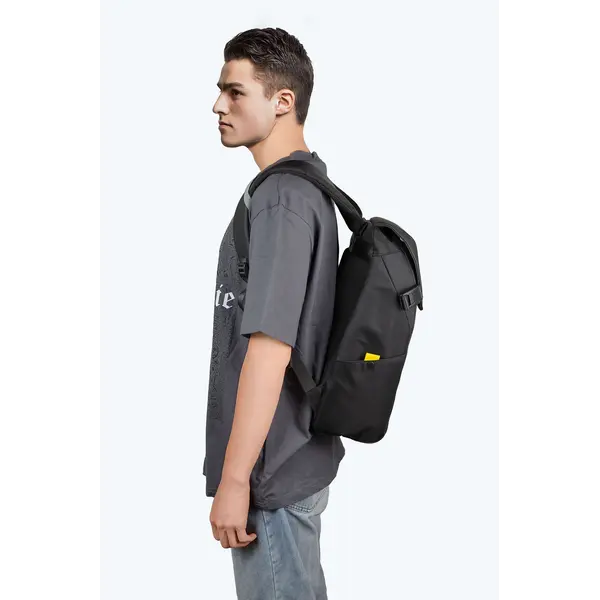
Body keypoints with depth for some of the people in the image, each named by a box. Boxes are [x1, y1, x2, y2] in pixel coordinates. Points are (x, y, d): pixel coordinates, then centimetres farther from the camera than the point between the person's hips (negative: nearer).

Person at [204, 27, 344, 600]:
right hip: (301, 455, 10)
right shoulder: (312, 186, 10)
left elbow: (270, 346, -25)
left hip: (272, 473, -9)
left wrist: (235, 479, -22)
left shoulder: (280, 199, -20)